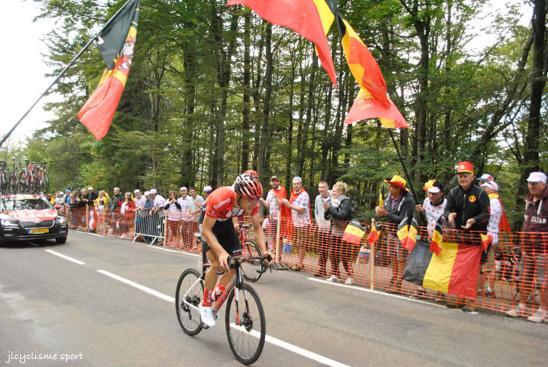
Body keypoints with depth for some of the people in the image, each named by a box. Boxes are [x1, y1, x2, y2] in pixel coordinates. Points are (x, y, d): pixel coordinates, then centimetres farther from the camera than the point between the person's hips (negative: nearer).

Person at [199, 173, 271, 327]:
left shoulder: (252, 202, -25)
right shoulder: (220, 199, -41)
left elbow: (257, 226, -11)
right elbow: (206, 229, -34)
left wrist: (264, 250, -25)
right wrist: (222, 252, -46)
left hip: (226, 223, 5)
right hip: (209, 224, -5)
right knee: (217, 264, -20)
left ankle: (217, 293, 20)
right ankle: (205, 304, 1)